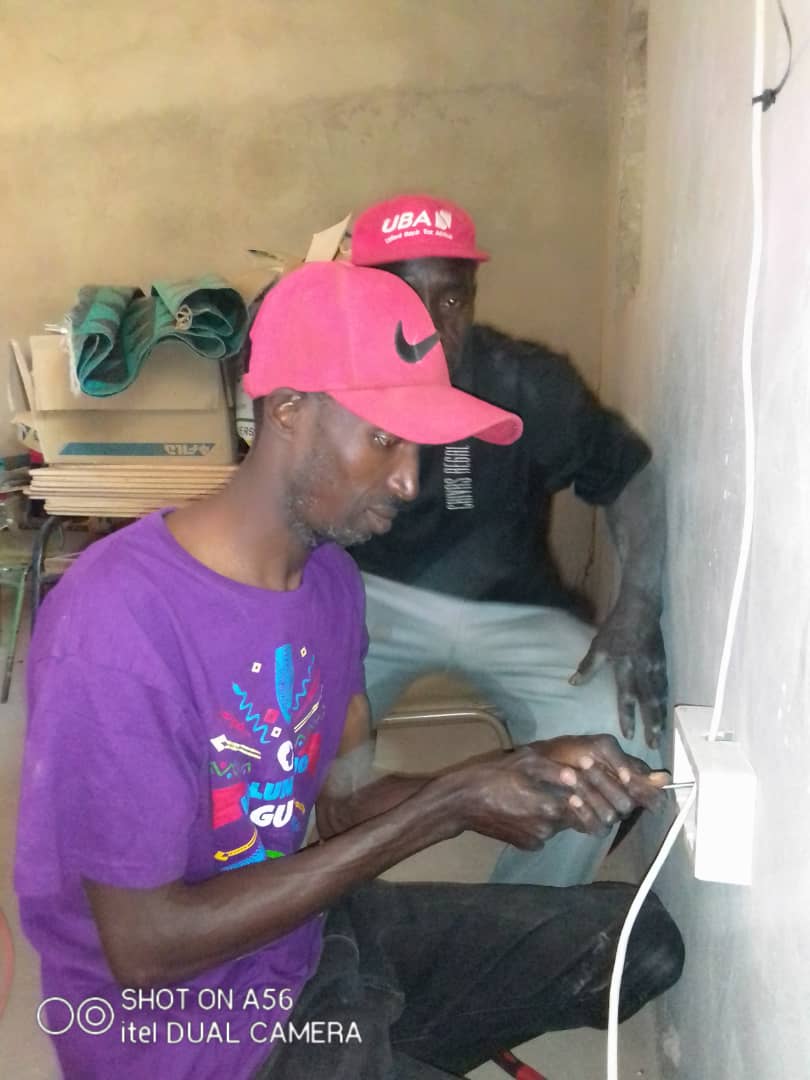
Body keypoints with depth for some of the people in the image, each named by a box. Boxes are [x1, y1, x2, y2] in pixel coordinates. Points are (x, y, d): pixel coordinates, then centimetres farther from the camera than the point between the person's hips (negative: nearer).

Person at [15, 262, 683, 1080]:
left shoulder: (330, 576, -2)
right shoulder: (118, 622, -27)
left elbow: (345, 801, 3)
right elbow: (144, 950, -23)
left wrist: (521, 775, -15)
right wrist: (447, 808, -23)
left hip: (311, 927, 7)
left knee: (640, 943, 8)